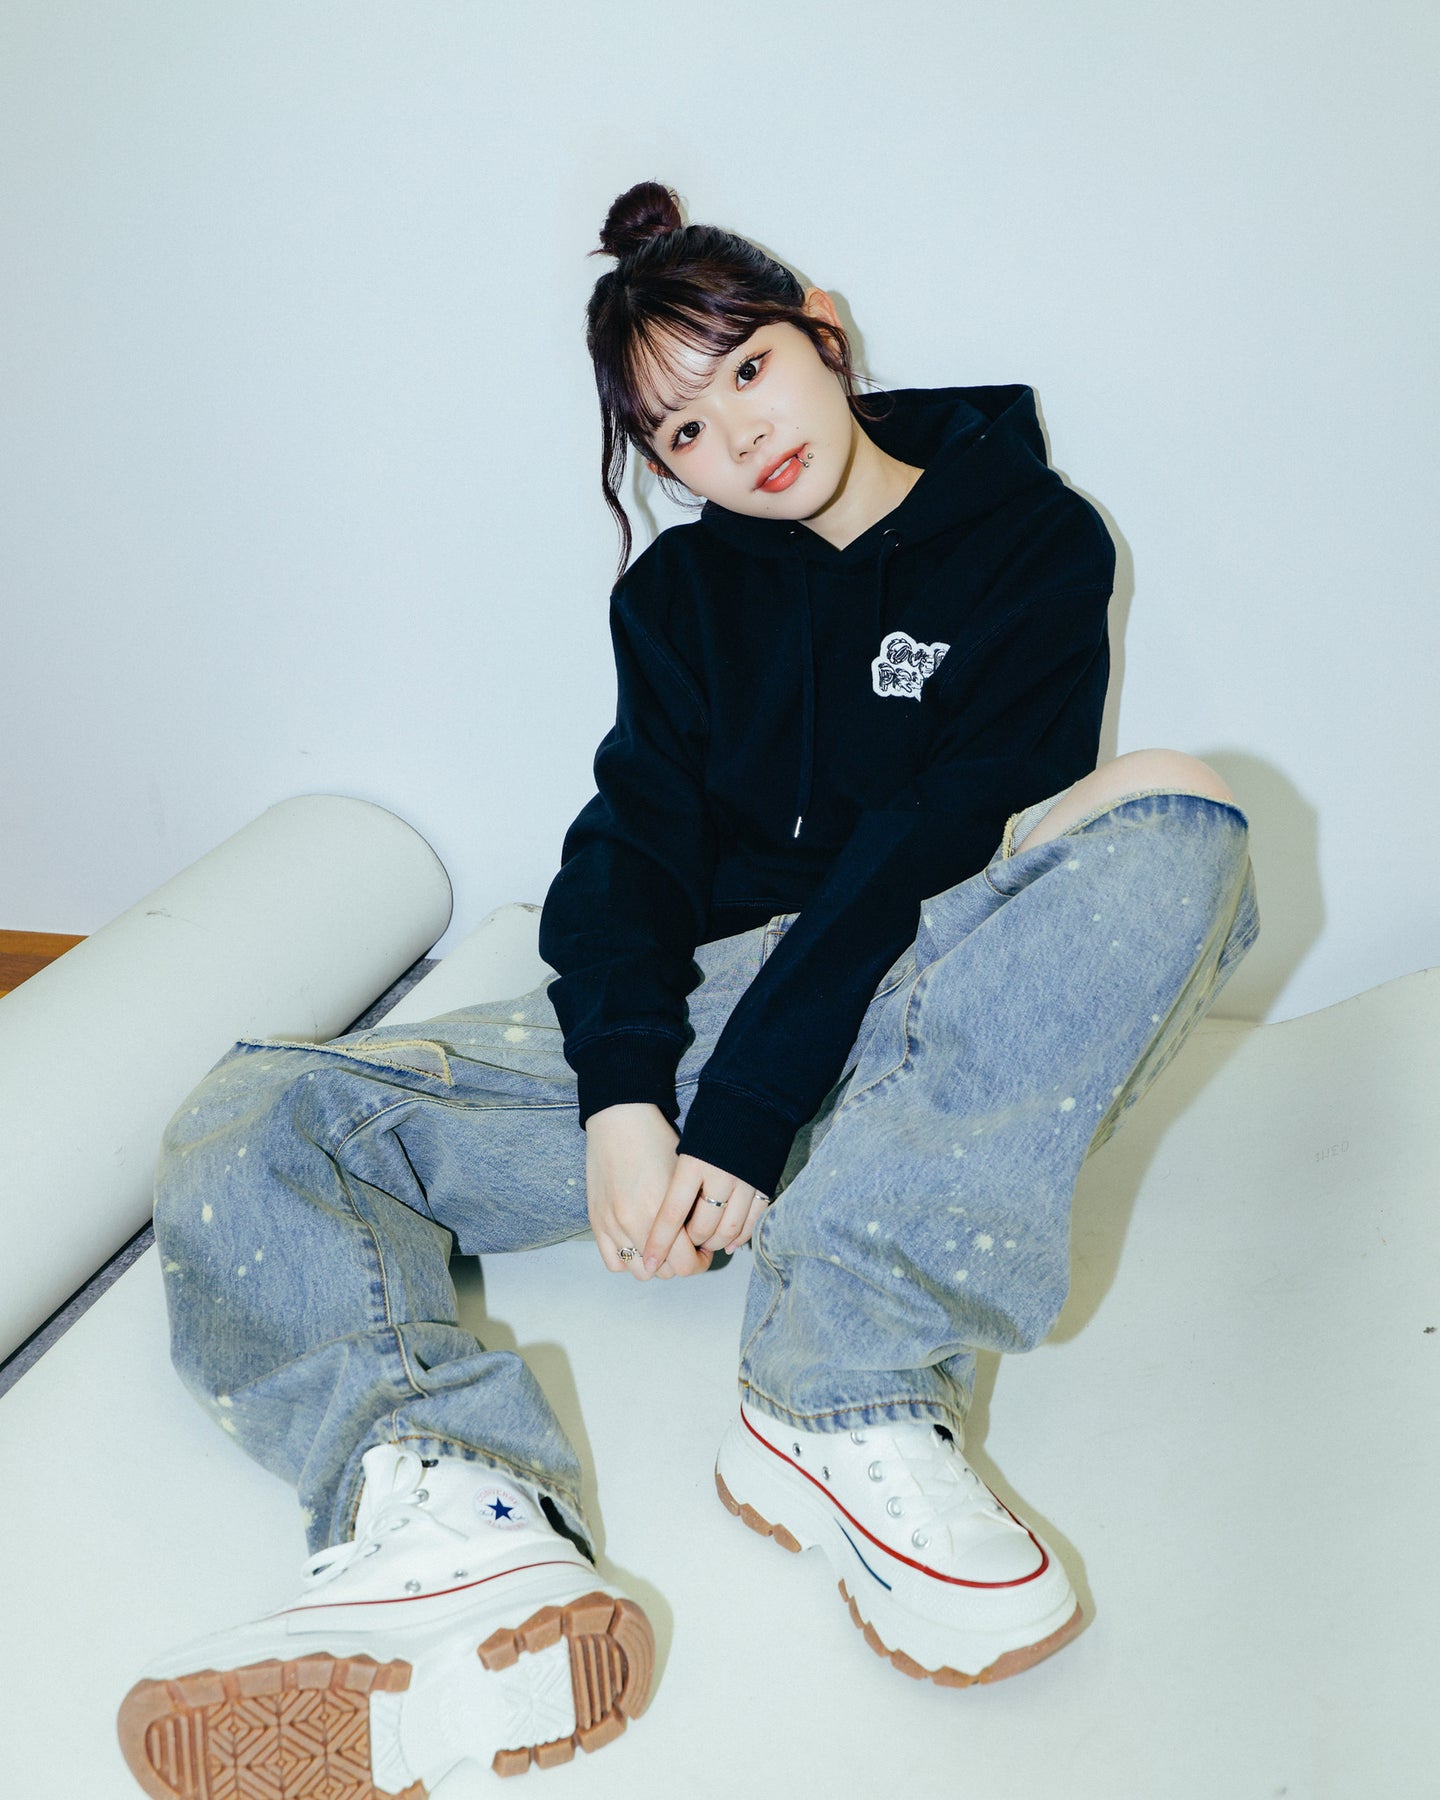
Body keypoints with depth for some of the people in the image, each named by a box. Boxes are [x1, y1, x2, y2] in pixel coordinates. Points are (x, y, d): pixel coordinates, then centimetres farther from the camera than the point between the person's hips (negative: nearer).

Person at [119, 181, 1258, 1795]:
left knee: (1166, 822, -32)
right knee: (250, 1129, -12)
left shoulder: (1031, 540, 2)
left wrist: (750, 1114, -19)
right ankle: (462, 1527, -42)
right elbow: (632, 845, 2)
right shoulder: (682, 593, 15)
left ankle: (841, 1403, -42)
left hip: (925, 1033, -3)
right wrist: (622, 1096, -17)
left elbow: (945, 847, -11)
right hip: (697, 1019, 4)